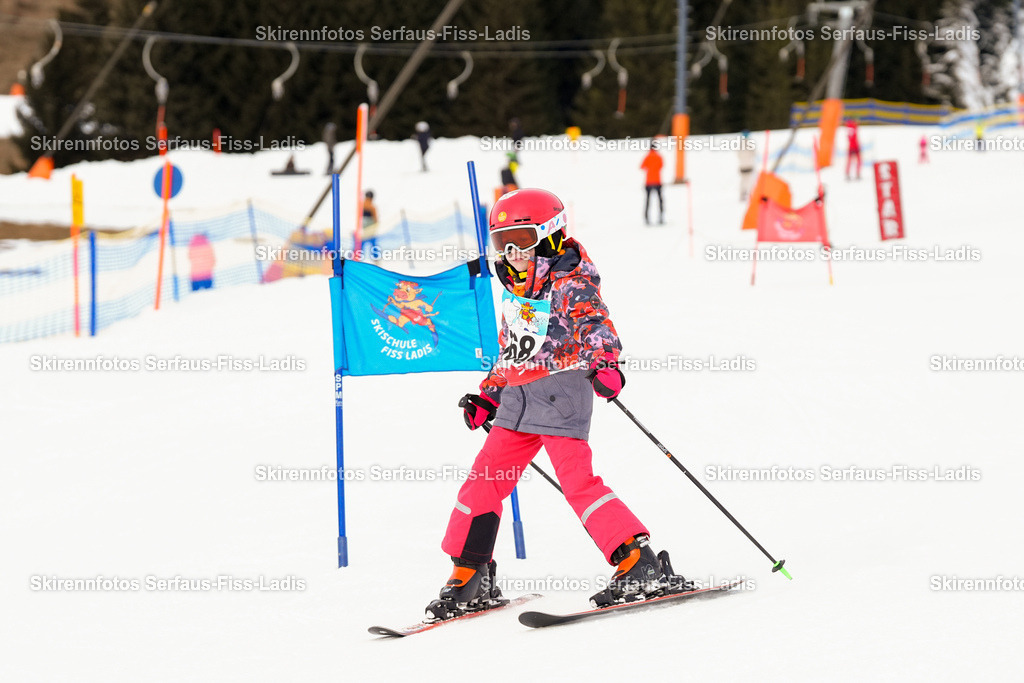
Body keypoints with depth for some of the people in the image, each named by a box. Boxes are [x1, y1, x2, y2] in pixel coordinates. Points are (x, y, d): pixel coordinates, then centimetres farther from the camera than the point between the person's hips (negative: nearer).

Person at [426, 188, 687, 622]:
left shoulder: (570, 285, -6)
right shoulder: (513, 292, 20)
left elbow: (596, 327, -22)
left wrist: (605, 364, -40)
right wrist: (488, 397, 28)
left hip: (561, 390, -8)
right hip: (517, 399, 8)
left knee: (576, 480, -17)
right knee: (482, 481, 4)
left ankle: (641, 566, -15)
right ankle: (471, 577, 14)